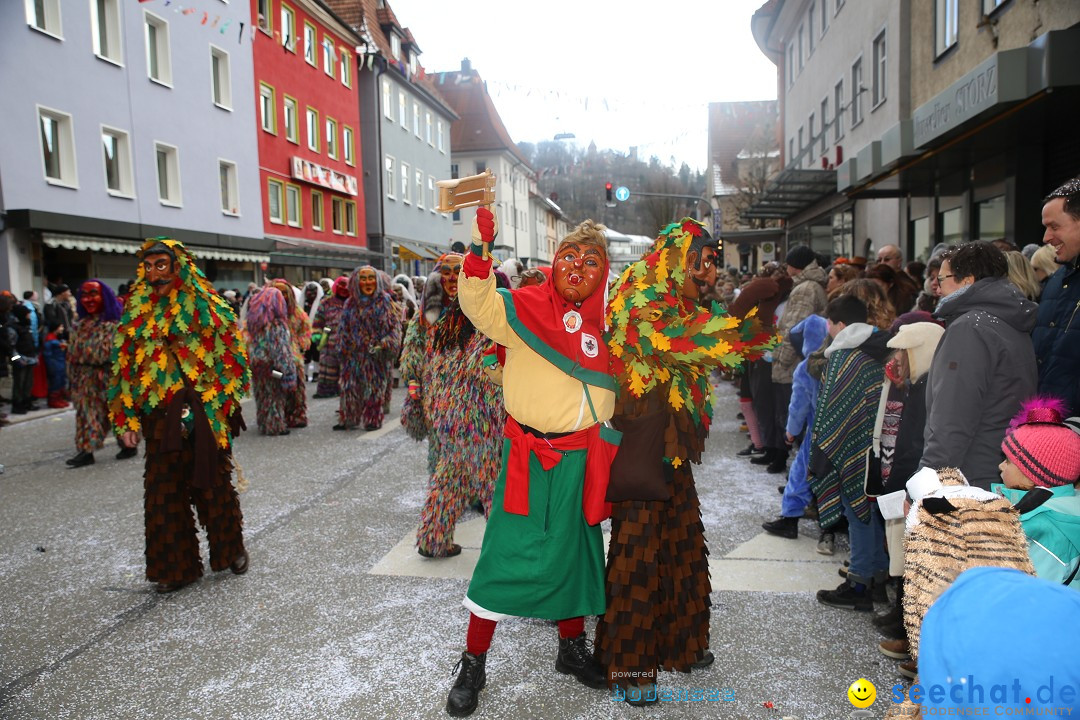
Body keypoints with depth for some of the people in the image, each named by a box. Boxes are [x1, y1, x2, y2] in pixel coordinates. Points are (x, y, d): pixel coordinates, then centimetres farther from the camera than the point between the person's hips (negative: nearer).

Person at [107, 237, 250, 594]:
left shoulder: (205, 306, -2)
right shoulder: (138, 312, 9)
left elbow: (232, 356, -3)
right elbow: (125, 365, 9)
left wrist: (222, 404, -10)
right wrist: (127, 418, 3)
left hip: (204, 414, -3)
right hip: (160, 417, 3)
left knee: (214, 484, 7)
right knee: (165, 490, 6)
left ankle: (231, 548, 28)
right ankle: (175, 565, 19)